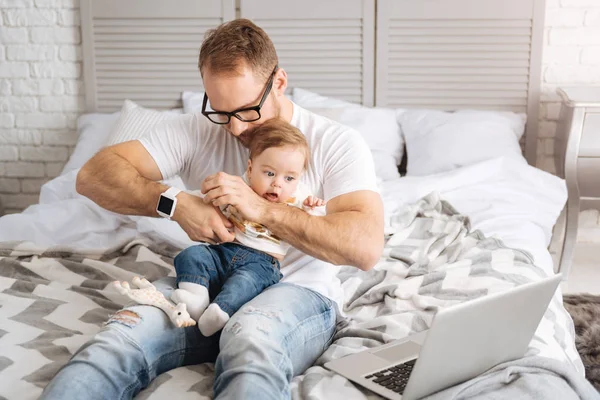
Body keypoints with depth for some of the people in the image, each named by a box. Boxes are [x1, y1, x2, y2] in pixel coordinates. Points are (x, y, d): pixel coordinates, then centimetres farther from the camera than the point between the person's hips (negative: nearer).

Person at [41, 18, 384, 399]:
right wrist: (176, 203, -19)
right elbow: (93, 175, -2)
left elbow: (367, 246, -19)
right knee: (122, 334, -28)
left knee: (251, 336, -40)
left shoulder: (336, 143, -4)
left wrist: (263, 208, -25)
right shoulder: (195, 131, 4)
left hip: (298, 289, -2)